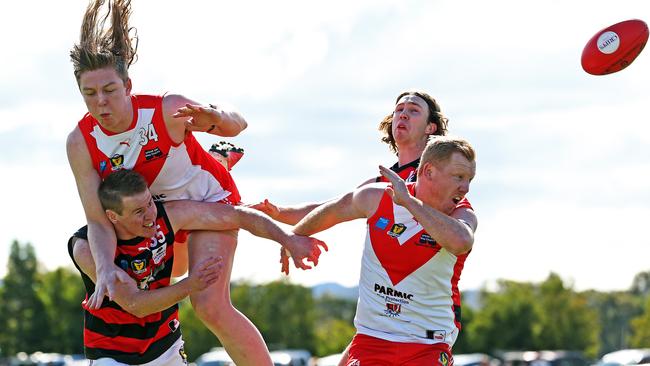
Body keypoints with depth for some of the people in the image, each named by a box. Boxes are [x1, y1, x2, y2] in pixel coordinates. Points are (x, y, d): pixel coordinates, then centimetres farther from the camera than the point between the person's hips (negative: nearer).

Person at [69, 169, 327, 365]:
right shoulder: (86, 247, -27)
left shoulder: (167, 215, -18)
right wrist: (190, 286, -41)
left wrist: (288, 239, -19)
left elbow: (238, 216, -11)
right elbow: (134, 304, -31)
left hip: (165, 344, 4)